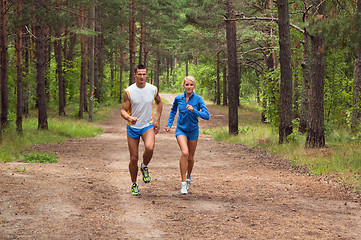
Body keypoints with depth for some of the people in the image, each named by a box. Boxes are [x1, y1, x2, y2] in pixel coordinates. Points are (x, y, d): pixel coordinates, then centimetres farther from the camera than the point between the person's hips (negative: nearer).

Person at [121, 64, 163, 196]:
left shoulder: (153, 89, -4)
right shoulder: (129, 91, -11)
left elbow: (159, 103, 16)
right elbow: (123, 111, -7)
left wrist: (157, 121, 8)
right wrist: (129, 118, -30)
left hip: (148, 125, 0)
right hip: (132, 127, 0)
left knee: (150, 148, -29)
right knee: (133, 158, 3)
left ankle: (144, 167, 2)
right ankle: (134, 185, 23)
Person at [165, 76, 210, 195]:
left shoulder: (198, 99, -13)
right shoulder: (178, 99, -6)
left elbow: (207, 116, -20)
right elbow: (173, 110, 15)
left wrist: (194, 110, -32)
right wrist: (169, 124, 9)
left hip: (193, 131, 1)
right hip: (181, 130, -1)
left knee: (190, 157, 12)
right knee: (184, 153, -23)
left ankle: (188, 177, 41)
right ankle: (183, 183, -18)